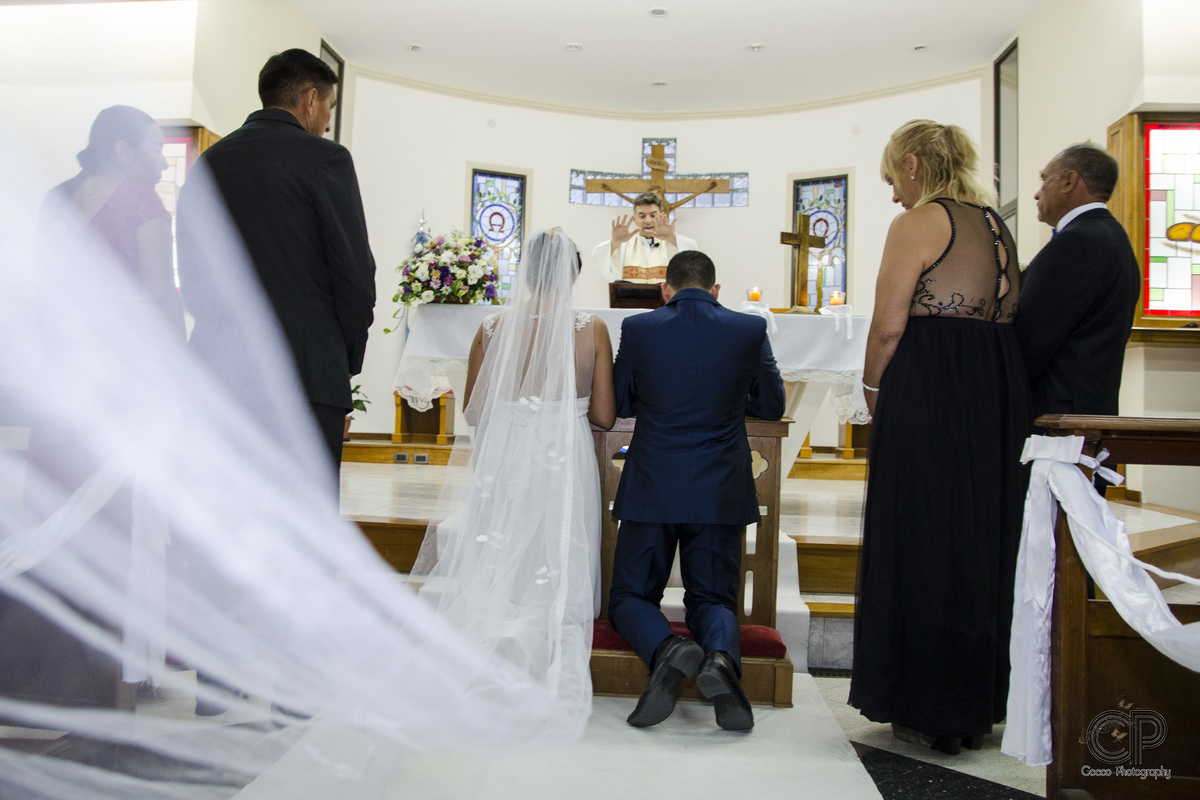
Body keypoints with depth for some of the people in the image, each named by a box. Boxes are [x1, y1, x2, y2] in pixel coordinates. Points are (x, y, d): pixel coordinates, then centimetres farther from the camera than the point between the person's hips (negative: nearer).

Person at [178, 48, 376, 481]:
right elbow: (355, 271, -6)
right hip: (306, 372, -6)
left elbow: (190, 271, 14)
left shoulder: (208, 161, 14)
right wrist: (349, 359, 6)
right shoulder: (324, 158, -4)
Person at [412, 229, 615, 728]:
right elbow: (605, 416, -3)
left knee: (493, 573, 19)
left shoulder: (492, 329, -2)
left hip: (503, 464, 1)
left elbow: (473, 411, 4)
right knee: (557, 583, 13)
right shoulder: (592, 330, -5)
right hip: (565, 466, -1)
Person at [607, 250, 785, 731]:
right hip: (721, 492, 1)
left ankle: (665, 649, -20)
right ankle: (721, 656, -19)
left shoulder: (637, 328, -2)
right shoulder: (750, 329, 0)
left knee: (630, 598, 12)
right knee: (712, 598, 14)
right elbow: (772, 406, 10)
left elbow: (619, 404, 10)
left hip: (651, 490, -1)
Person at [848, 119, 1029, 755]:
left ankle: (930, 710, 12)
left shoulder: (918, 223, -7)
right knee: (982, 541, 13)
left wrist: (873, 390, 1)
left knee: (920, 542, 2)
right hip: (1000, 393, 8)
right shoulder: (995, 224, 16)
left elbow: (888, 327, -12)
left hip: (927, 393, -8)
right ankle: (977, 709, 25)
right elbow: (1008, 314, 13)